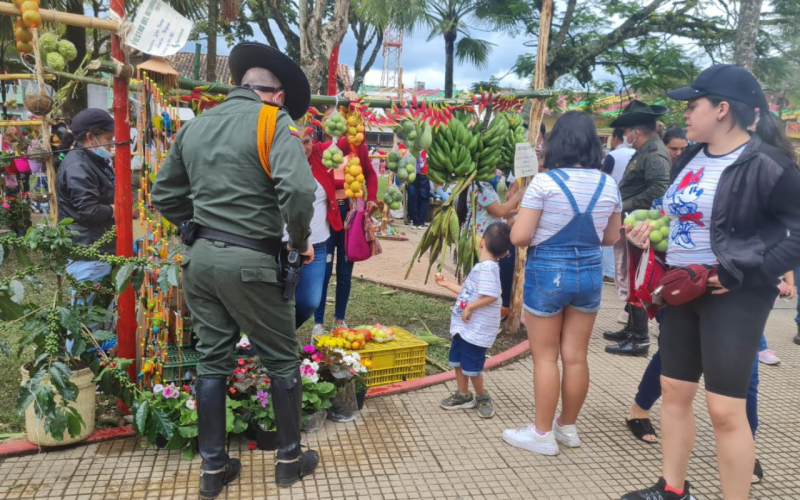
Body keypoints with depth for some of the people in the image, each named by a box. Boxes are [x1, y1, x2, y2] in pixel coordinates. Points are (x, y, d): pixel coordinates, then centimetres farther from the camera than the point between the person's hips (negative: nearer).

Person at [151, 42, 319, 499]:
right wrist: (301, 241, -8)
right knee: (283, 359, 11)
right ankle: (290, 459, 25)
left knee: (213, 360, 15)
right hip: (249, 261, -6)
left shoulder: (196, 125, 11)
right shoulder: (275, 121, -9)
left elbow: (165, 195, 15)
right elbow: (297, 189, -24)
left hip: (201, 257, 6)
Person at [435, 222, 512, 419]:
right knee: (457, 360, 17)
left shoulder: (487, 268, -22)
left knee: (471, 366, 2)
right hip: (464, 325, 10)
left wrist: (470, 307, -23)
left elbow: (491, 296, -33)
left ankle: (482, 397, 24)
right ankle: (463, 395, 31)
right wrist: (447, 284, 23)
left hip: (476, 328, -10)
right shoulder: (482, 267, 9)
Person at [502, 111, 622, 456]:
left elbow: (519, 237, -15)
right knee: (575, 356, 13)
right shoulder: (609, 185, 1)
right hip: (589, 273, 5)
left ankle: (542, 433, 16)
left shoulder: (544, 182, -14)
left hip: (547, 272, -4)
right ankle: (567, 428, 28)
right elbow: (611, 238, 11)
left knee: (545, 356, 6)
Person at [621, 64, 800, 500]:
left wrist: (743, 273, -19)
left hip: (734, 296, -8)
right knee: (674, 390, 14)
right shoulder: (690, 159, 9)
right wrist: (652, 233, 3)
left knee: (724, 409, -5)